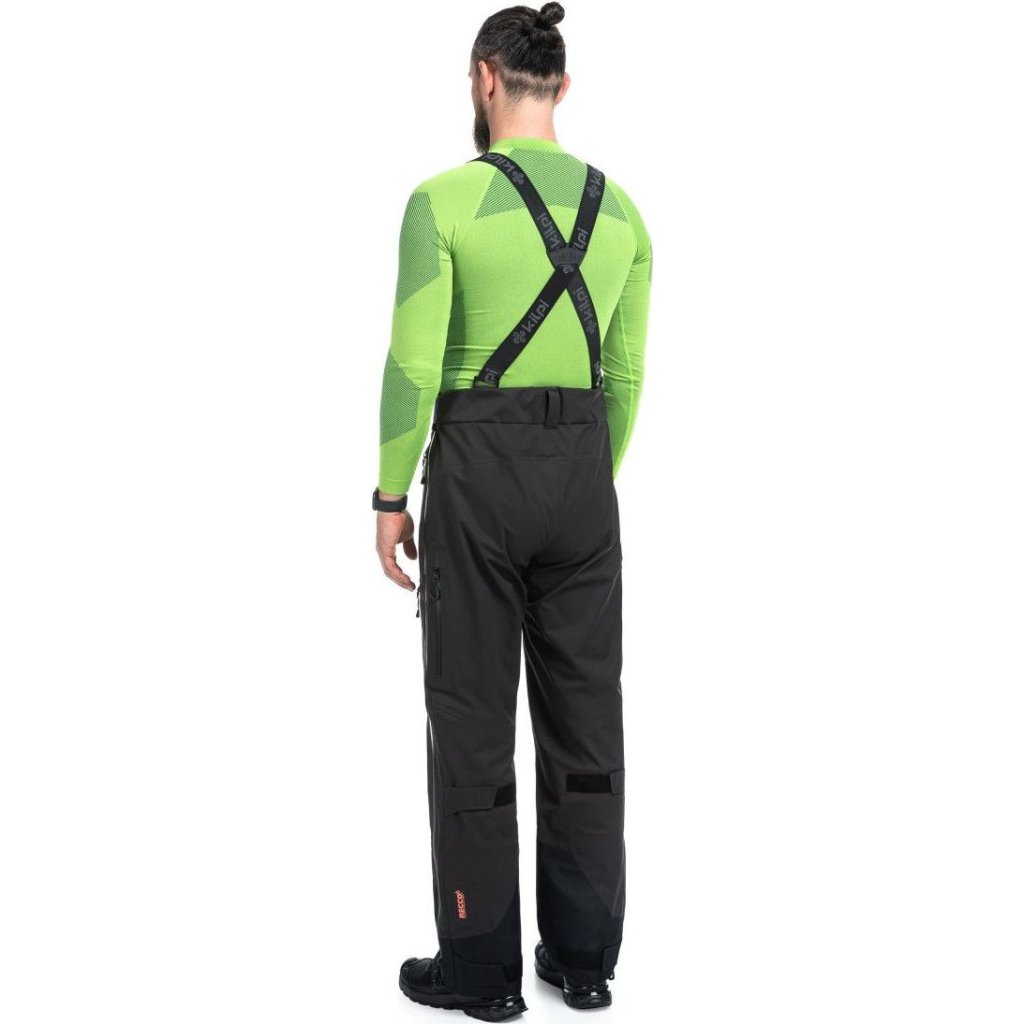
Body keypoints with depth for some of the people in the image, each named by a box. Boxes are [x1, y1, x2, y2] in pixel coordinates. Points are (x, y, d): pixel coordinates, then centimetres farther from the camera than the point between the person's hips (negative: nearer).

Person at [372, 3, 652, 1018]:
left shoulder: (443, 199, -10)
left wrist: (389, 497, -2)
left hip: (478, 473, -5)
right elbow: (625, 375, 10)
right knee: (583, 716, 11)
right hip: (582, 476, 5)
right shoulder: (620, 210, 7)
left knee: (472, 717, 4)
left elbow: (413, 369, -13)